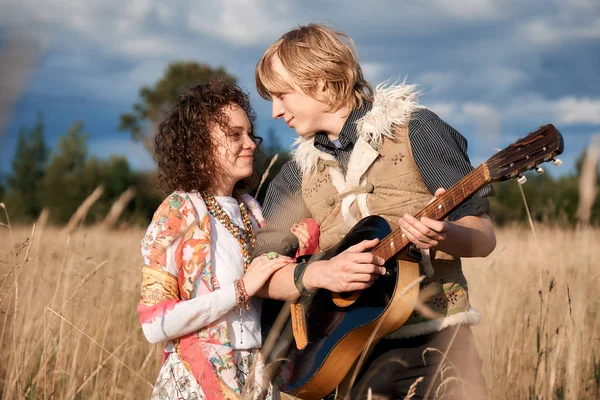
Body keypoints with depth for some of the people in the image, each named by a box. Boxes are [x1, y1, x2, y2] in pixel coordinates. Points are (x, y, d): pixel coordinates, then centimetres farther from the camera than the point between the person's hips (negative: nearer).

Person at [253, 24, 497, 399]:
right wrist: (319, 274, -16)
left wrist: (444, 235, -25)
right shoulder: (296, 177, 11)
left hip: (436, 335, -2)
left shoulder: (413, 128, 0)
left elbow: (484, 237, -3)